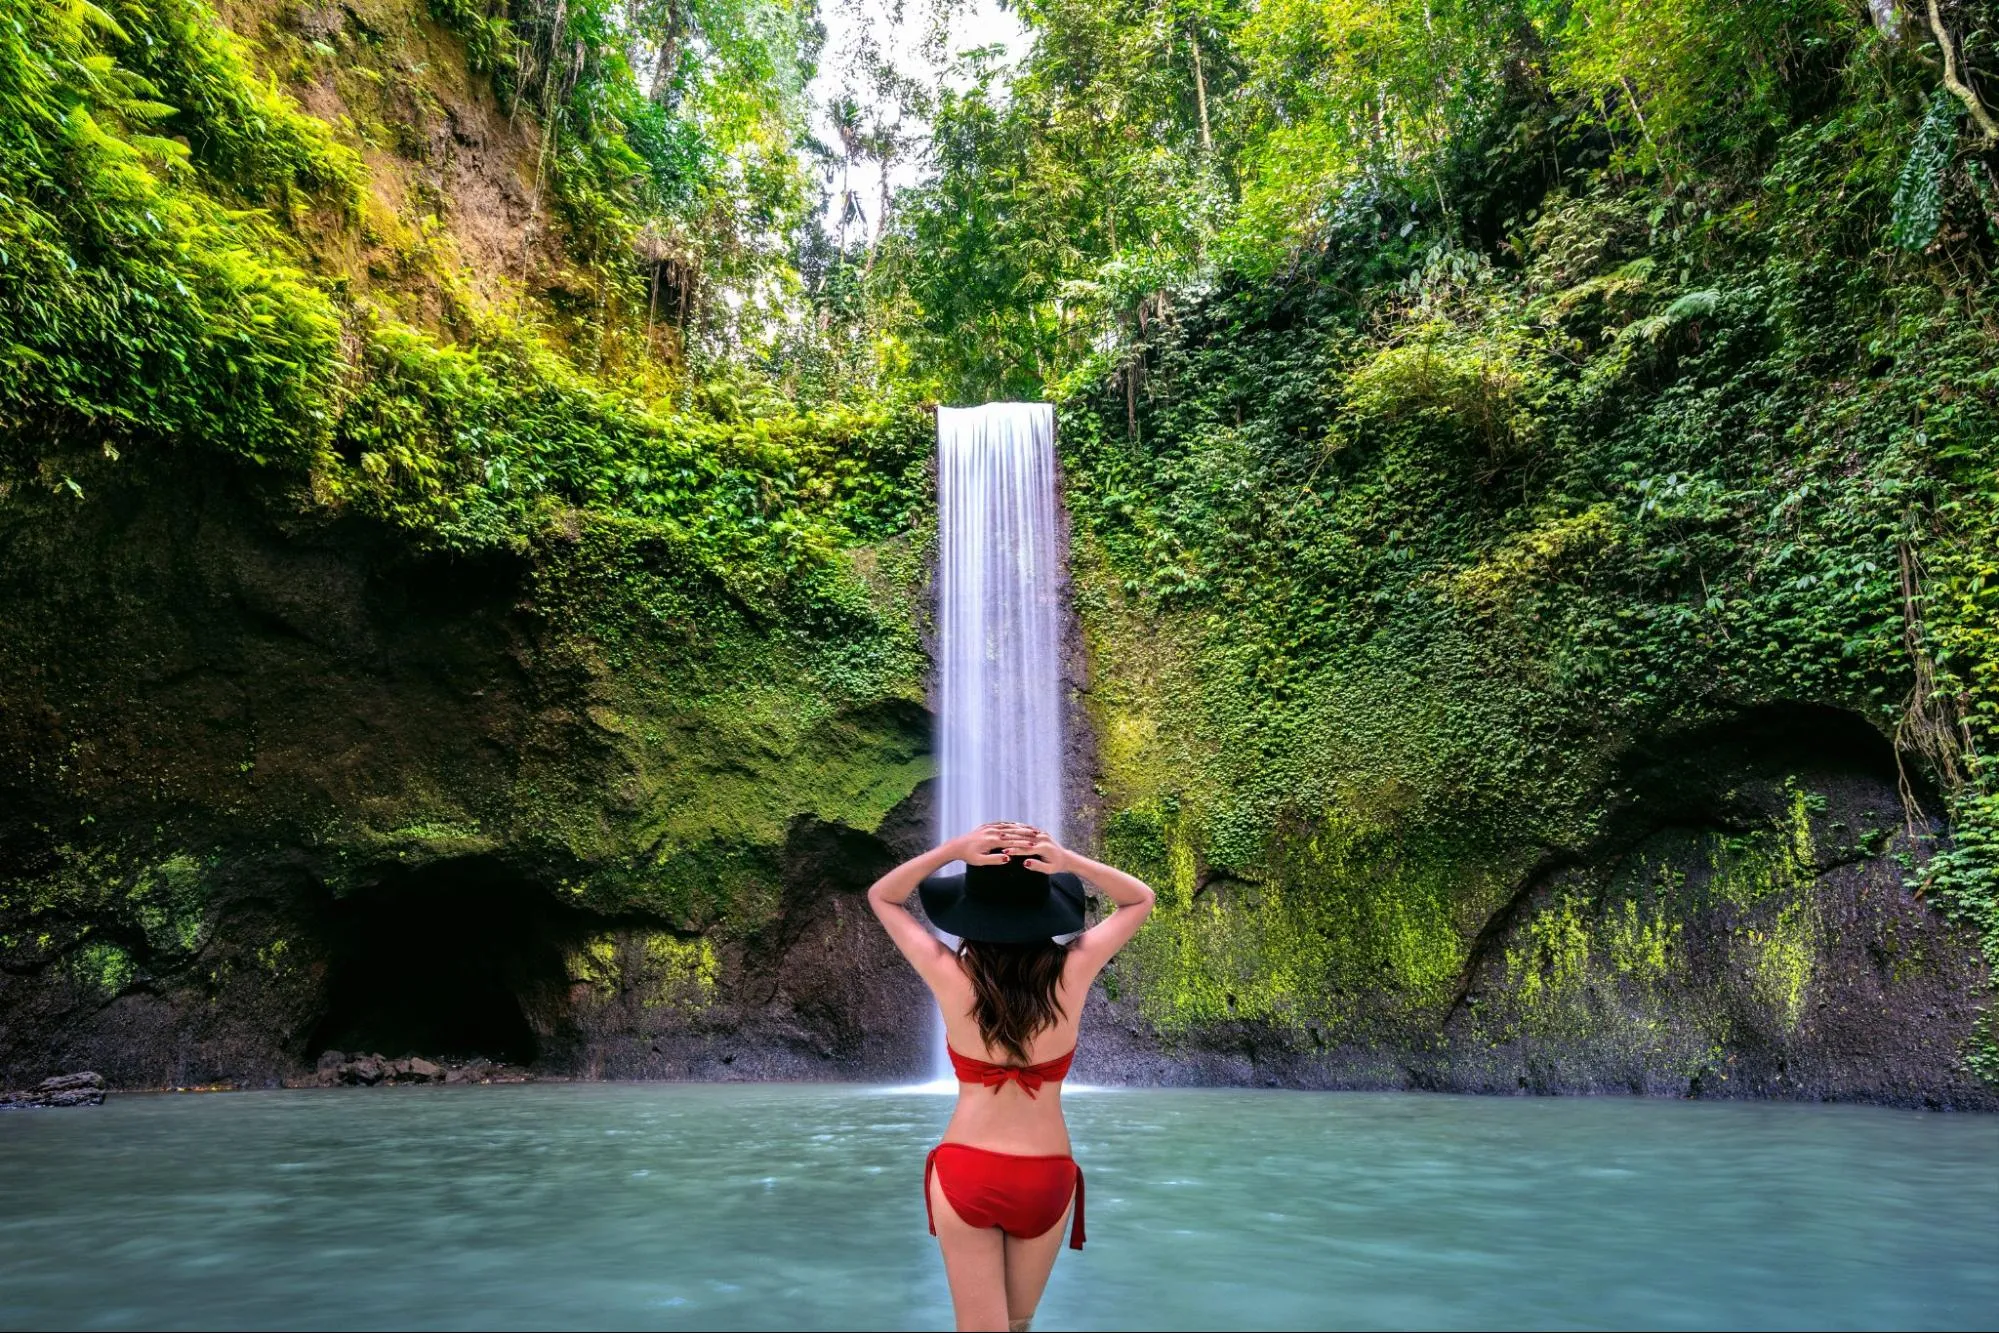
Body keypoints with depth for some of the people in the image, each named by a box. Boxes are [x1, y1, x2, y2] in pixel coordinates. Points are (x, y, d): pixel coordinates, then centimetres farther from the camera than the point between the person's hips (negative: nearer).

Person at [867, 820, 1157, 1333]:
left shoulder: (952, 978, -16)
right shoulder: (1073, 973, -14)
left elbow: (881, 896, -1)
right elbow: (1140, 899, 1)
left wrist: (953, 849, -17)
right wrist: (1068, 861, -16)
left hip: (964, 1172, -1)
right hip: (1047, 1177, 2)